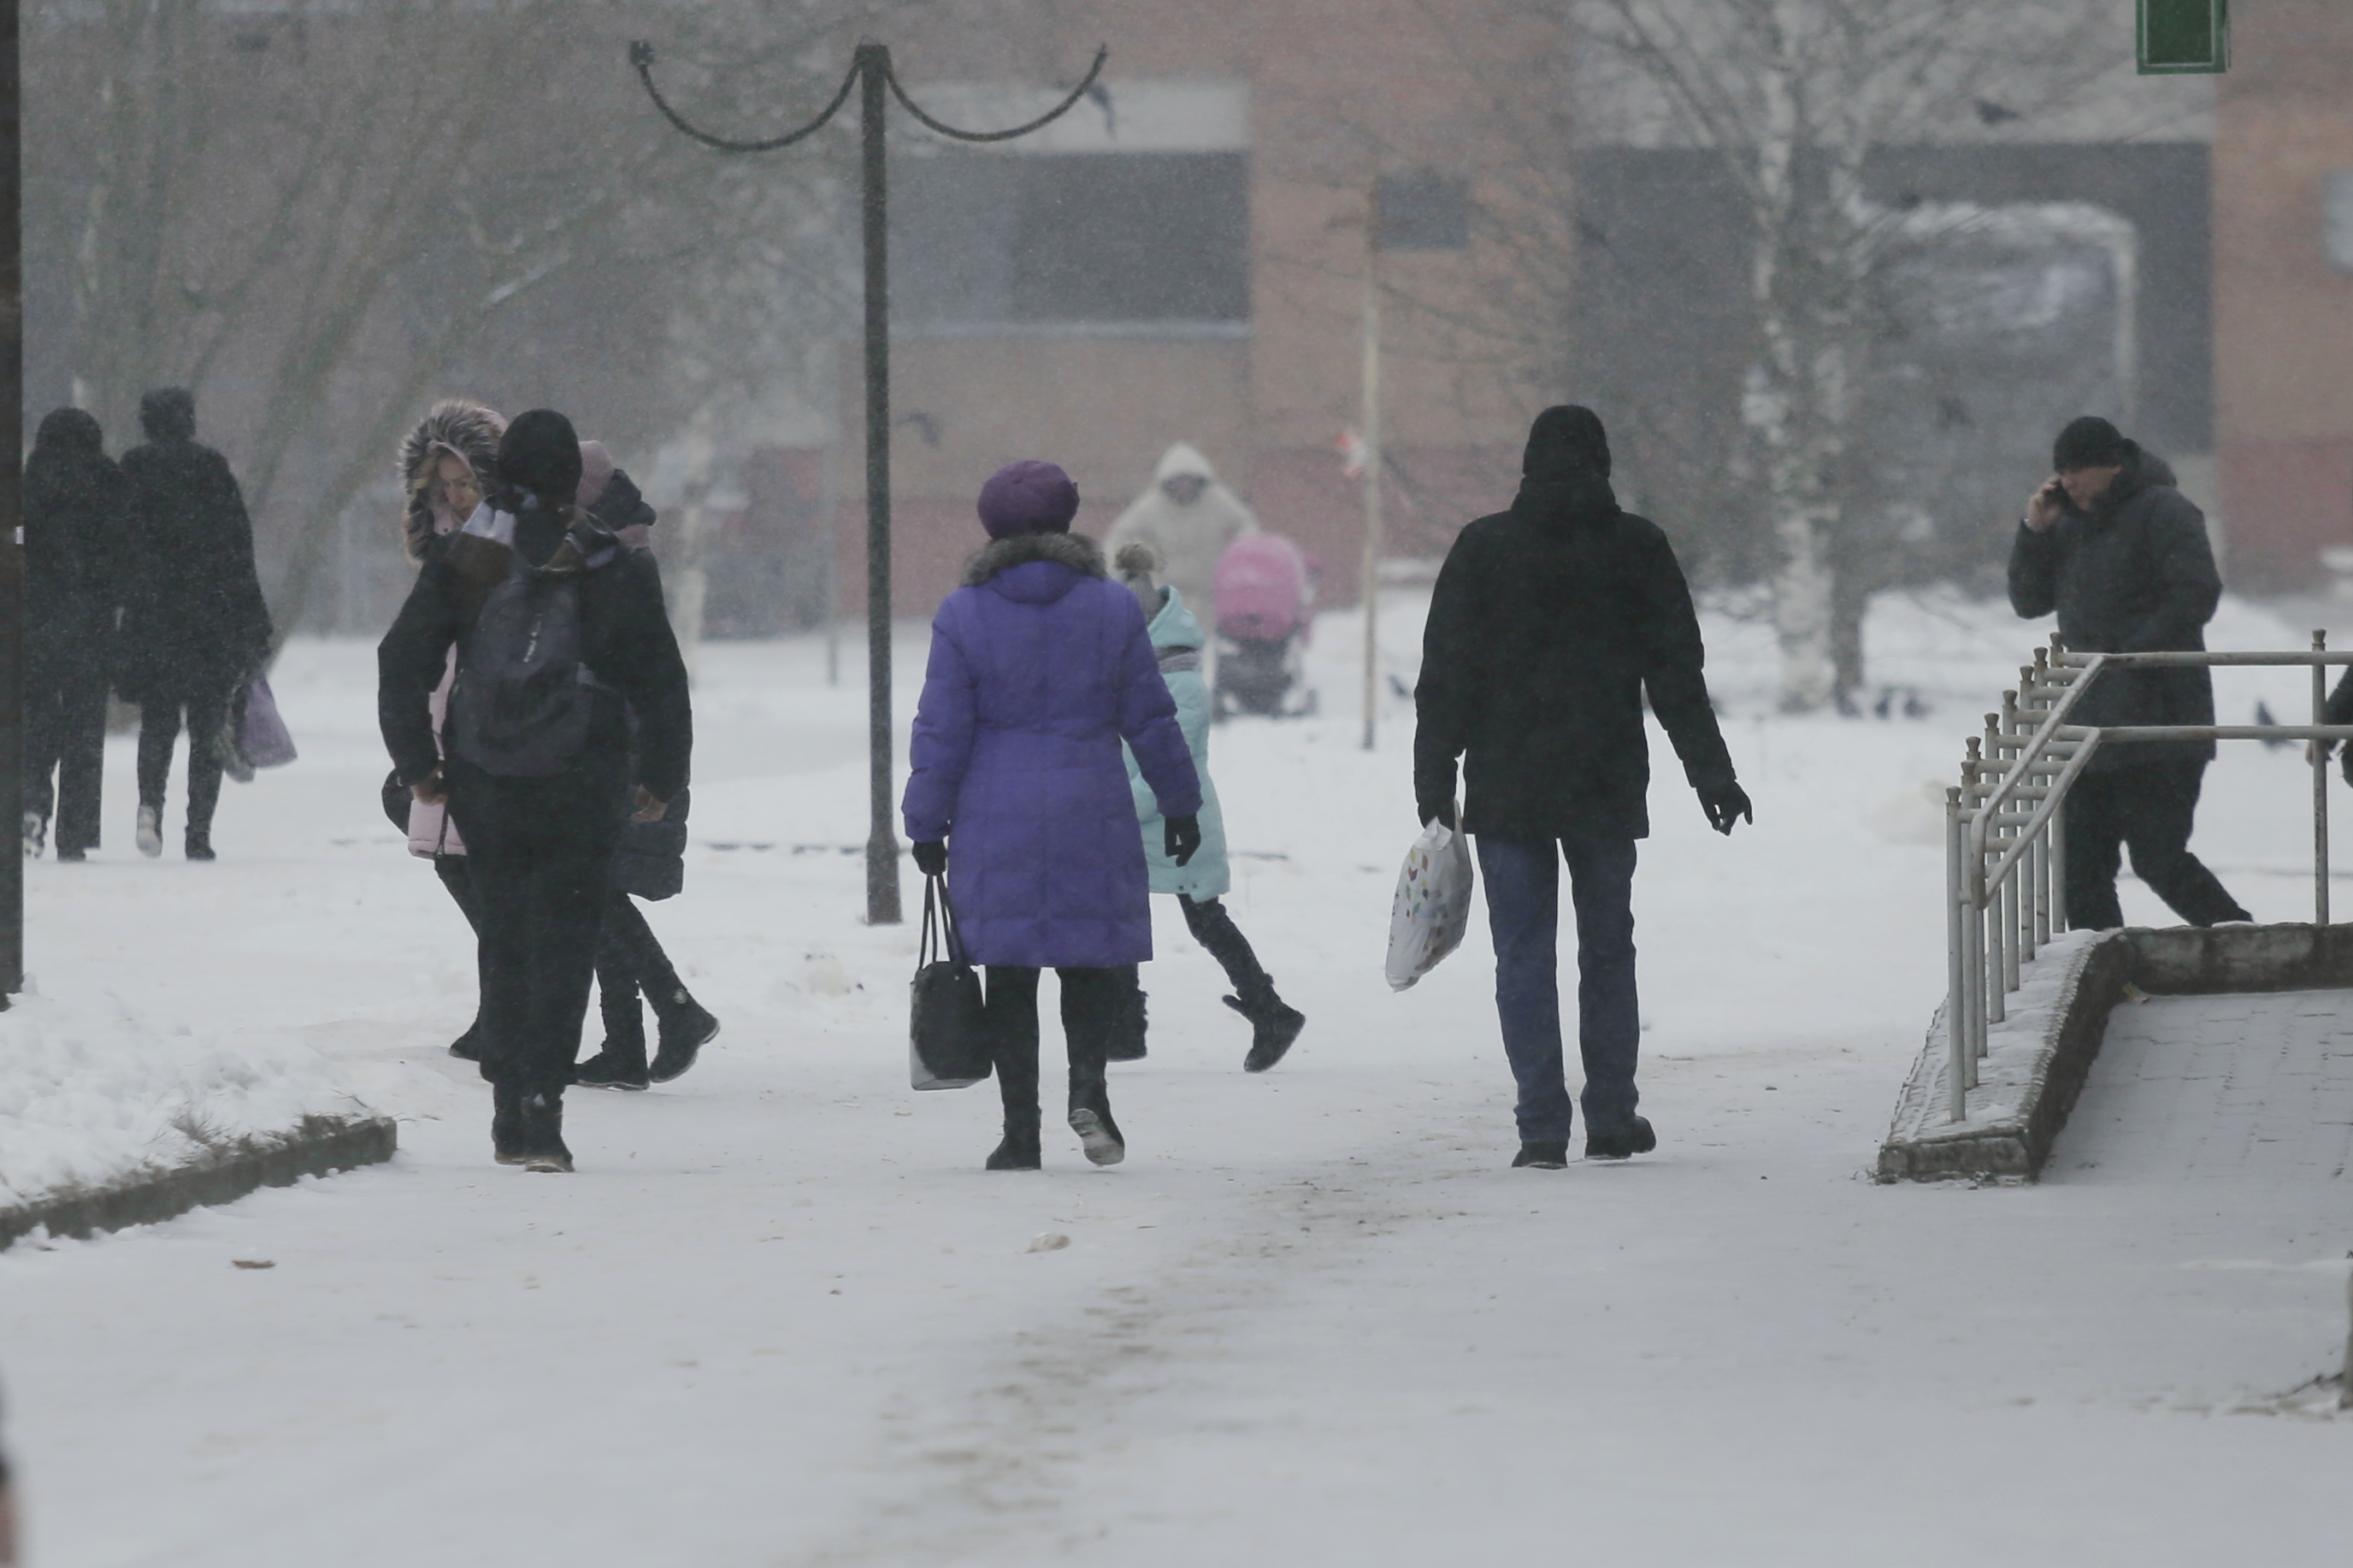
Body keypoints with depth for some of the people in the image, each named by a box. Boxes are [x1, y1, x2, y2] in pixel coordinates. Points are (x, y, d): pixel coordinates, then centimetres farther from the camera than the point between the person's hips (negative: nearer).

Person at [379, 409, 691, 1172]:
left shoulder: (461, 563, 1)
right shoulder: (611, 568, -3)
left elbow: (403, 661, 3)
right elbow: (659, 681, 0)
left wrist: (417, 763, 12)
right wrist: (661, 777, 11)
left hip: (483, 783, 2)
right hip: (579, 784, -2)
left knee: (503, 936, 14)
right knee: (564, 939, -1)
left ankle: (510, 1113, 16)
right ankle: (540, 1106, -15)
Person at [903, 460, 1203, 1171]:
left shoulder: (963, 615, -3)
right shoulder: (1113, 607, 0)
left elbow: (941, 733, -2)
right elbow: (1151, 720, 6)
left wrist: (927, 825, 5)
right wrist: (1181, 806, 17)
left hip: (996, 821, -1)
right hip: (1093, 815, 1)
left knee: (1009, 976, 4)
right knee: (1090, 962, 12)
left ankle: (1020, 1131, 3)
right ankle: (1088, 1082, -13)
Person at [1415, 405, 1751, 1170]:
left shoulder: (1482, 548, -1)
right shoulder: (1636, 548, 1)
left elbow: (1445, 676, -2)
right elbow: (1677, 672, 4)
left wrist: (1435, 784, 1)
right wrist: (1711, 775, 9)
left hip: (1506, 788, -1)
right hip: (1606, 788, 1)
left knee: (1524, 955, 0)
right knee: (1607, 948, 13)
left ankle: (1542, 1127, -6)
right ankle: (1612, 1119, 16)